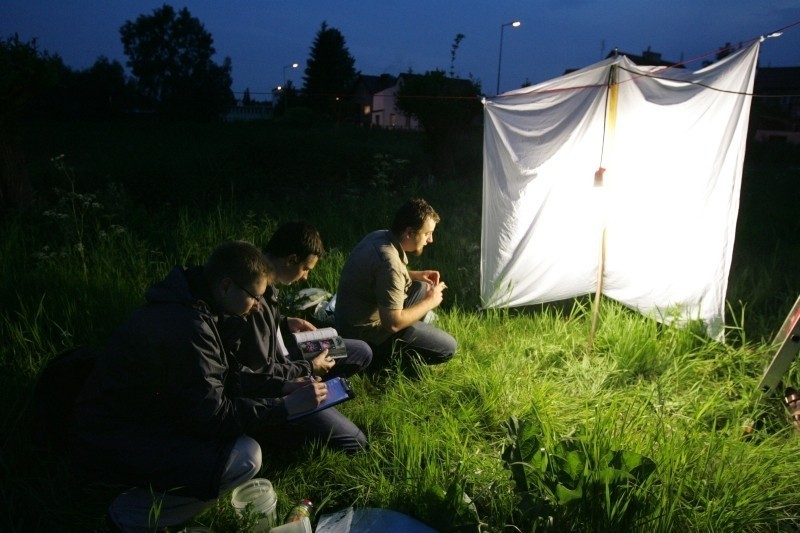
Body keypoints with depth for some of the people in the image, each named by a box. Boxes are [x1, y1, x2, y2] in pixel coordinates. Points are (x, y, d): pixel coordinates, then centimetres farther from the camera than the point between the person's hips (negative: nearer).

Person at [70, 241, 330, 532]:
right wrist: (286, 406, -17)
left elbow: (226, 377, 10)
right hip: (111, 445, -10)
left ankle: (155, 489, 11)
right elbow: (212, 417, -25)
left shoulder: (191, 305, 0)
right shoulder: (187, 326, -30)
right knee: (245, 457, -21)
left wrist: (284, 387, 2)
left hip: (139, 417, 10)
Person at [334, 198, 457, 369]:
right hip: (366, 331, -9)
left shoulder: (380, 236, -2)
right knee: (447, 347, -7)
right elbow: (393, 324, -28)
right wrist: (429, 302, -14)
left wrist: (417, 275, 5)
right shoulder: (389, 262, -30)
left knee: (422, 287, 19)